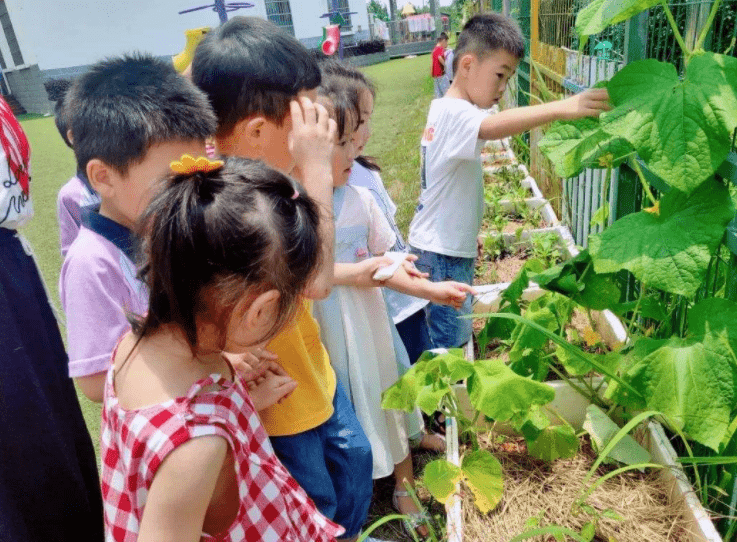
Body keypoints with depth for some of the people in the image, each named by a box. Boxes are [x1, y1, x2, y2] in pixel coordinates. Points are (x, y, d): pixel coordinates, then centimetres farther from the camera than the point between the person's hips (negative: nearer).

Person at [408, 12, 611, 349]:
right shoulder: (455, 113, -20)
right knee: (453, 342, 0)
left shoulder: (443, 107, 13)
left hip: (448, 244, 10)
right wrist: (563, 108, -54)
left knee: (453, 334, 19)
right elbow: (492, 127, -43)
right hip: (442, 254, -10)